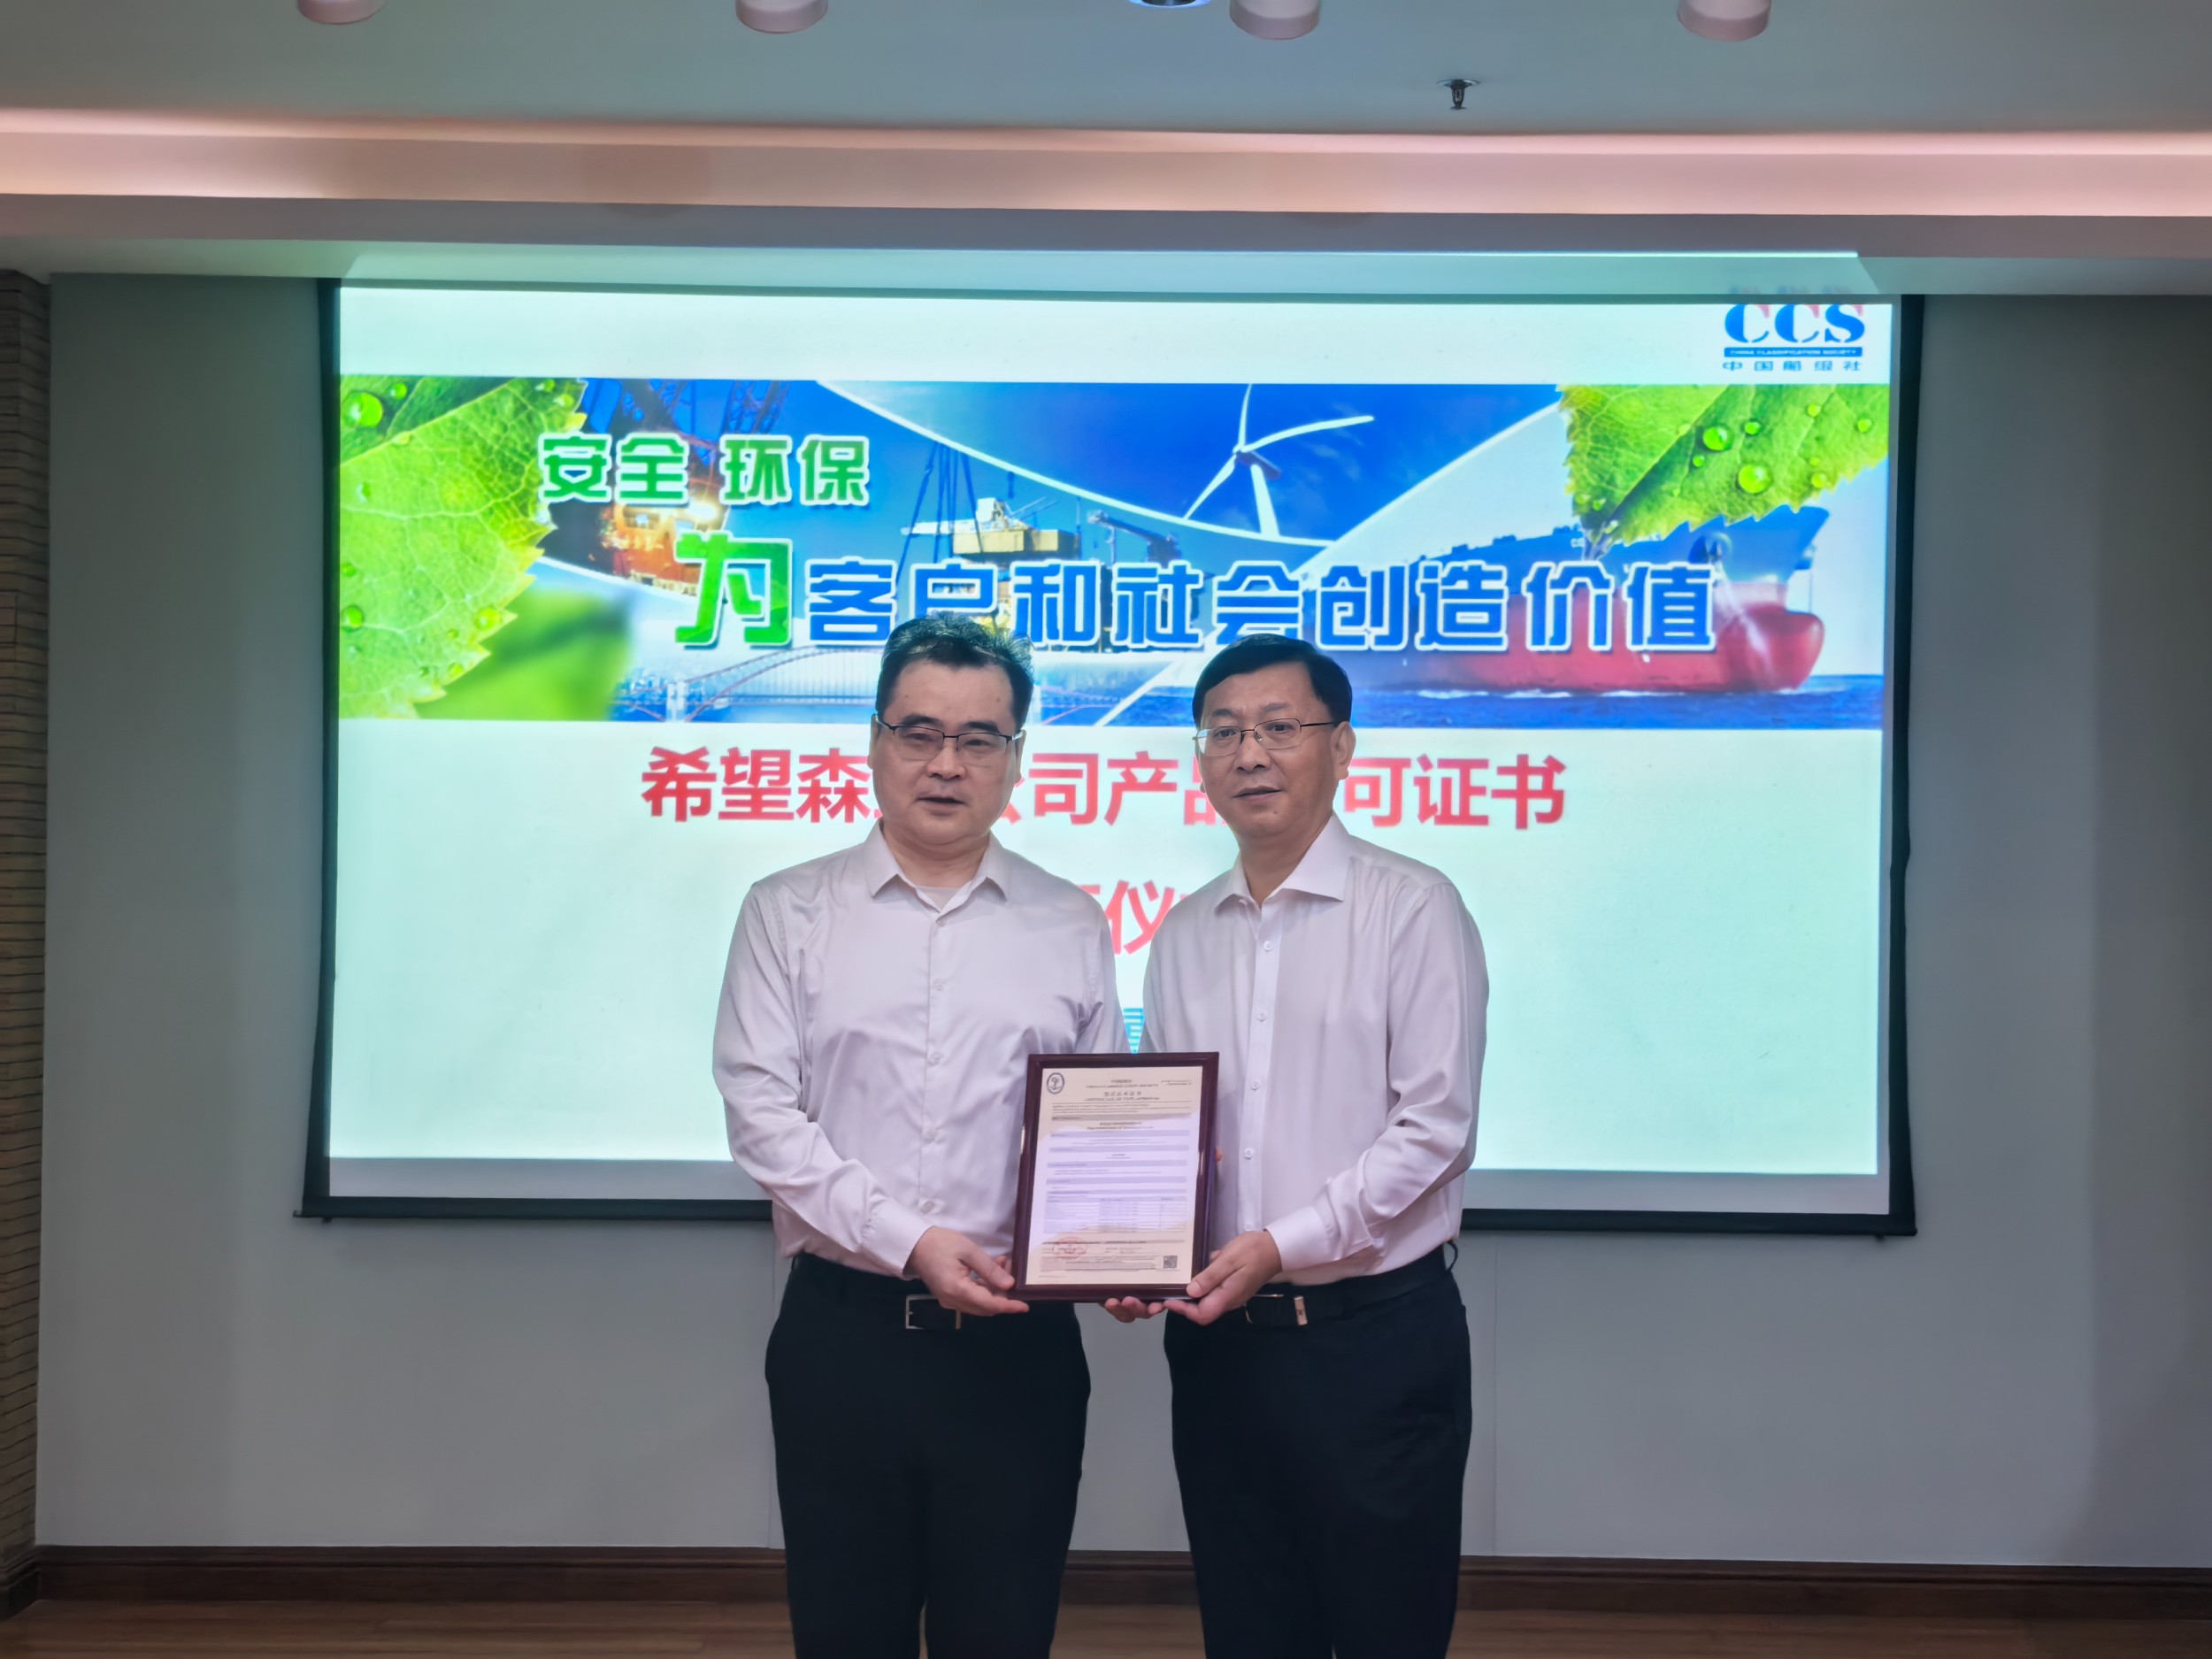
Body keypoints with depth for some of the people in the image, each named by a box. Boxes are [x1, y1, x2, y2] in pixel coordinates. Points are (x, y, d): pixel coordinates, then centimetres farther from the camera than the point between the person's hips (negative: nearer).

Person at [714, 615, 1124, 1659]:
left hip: (1018, 1342, 1)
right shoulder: (788, 914, 3)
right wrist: (909, 1240, -15)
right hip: (843, 1331, -1)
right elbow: (762, 1112, -5)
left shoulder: (1071, 927, 8)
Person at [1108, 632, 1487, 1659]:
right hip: (1218, 1337, 5)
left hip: (1373, 1334, -5)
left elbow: (1433, 1131, -12)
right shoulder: (1184, 934, 10)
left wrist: (1281, 1244, -18)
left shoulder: (1411, 908, -6)